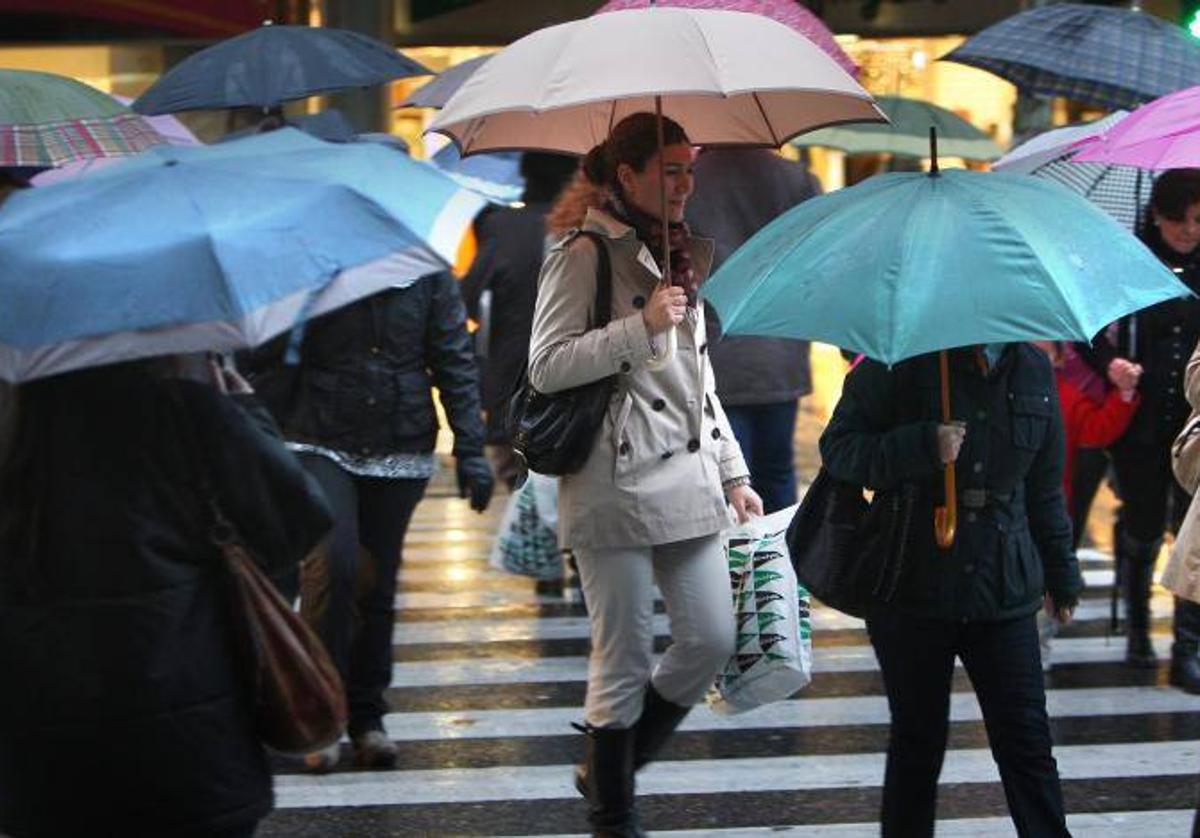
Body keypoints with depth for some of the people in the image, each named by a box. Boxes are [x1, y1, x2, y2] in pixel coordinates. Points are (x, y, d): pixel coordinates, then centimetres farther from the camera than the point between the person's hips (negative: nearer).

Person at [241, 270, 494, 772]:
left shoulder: (426, 271, 3)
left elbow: (455, 362, 5)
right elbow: (270, 366, 0)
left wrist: (470, 450, 0)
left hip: (402, 449, 2)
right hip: (322, 443, -2)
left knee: (379, 579, 7)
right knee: (333, 563, -19)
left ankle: (366, 714, 20)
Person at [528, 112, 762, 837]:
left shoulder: (681, 256, 18)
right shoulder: (587, 255, -6)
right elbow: (546, 366, -13)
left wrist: (733, 472, 19)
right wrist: (642, 326, -19)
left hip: (689, 477, 7)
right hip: (616, 484, -7)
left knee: (714, 640, 3)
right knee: (625, 656, -1)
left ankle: (610, 770, 22)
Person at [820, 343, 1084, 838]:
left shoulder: (1033, 370, 9)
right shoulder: (902, 363, -5)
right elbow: (838, 448, -9)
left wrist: (1060, 575, 24)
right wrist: (923, 448, -23)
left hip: (1005, 593, 3)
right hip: (912, 593, -3)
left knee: (1027, 740, -1)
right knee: (917, 743, 7)